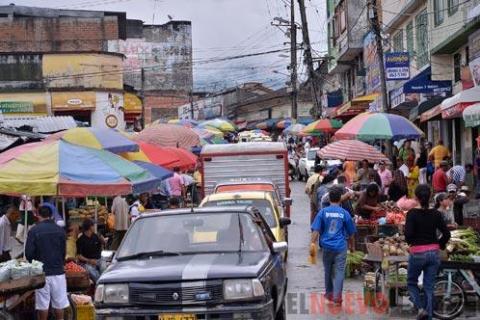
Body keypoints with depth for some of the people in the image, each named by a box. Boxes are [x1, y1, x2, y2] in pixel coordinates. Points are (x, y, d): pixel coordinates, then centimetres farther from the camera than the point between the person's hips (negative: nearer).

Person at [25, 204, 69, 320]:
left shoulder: (34, 231, -8)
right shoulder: (60, 230, -1)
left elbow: (28, 253, -8)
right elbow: (64, 251, 4)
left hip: (41, 272, -2)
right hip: (58, 271, 2)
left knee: (42, 306, 5)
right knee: (59, 304, 10)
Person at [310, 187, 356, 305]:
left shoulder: (323, 212, -1)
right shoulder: (344, 213, -1)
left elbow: (316, 230, -7)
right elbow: (351, 231, 10)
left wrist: (313, 243, -5)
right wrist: (347, 237, 29)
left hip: (327, 246, 1)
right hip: (341, 247, -1)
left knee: (328, 270, 16)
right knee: (339, 271, -1)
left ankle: (329, 293, 28)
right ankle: (337, 296, -10)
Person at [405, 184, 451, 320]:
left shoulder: (412, 213, -11)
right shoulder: (435, 213, 0)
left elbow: (408, 234, -19)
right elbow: (446, 233, -1)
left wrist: (410, 241, 2)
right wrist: (439, 245, 14)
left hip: (417, 253, -3)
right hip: (433, 253, 3)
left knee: (411, 283, 17)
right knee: (429, 287, 11)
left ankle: (421, 308, -3)